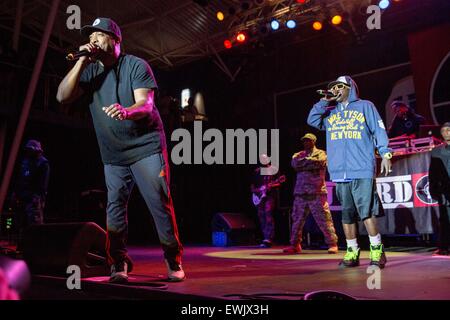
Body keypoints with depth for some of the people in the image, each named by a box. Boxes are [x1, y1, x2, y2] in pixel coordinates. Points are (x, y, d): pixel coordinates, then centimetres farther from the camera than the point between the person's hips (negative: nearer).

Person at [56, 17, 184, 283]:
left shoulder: (136, 65, -7)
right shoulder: (90, 71, 6)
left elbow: (146, 104, -19)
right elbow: (63, 97, -6)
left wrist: (125, 112, -41)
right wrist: (81, 62, -13)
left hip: (146, 147, -4)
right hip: (113, 154, 5)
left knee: (160, 204, -6)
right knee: (115, 208, 3)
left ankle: (174, 260, 7)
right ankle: (119, 264, 13)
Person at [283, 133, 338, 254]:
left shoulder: (320, 153, 9)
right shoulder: (298, 155, 20)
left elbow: (319, 162, -14)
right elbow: (294, 164, -2)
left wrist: (304, 161, -5)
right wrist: (309, 161, -9)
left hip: (317, 192, -4)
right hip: (300, 192, 4)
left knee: (324, 220, -6)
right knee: (297, 219, 6)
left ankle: (332, 244, 1)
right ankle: (295, 245, 15)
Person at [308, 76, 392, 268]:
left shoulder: (365, 106, 11)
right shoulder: (330, 112, 22)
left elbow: (379, 130, 4)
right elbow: (312, 120, 10)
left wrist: (385, 154, -6)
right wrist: (324, 100, 9)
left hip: (362, 170, -4)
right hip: (340, 172, 5)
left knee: (366, 211, -11)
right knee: (347, 213, 6)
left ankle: (377, 251, -1)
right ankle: (352, 252, 13)